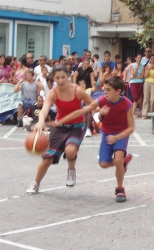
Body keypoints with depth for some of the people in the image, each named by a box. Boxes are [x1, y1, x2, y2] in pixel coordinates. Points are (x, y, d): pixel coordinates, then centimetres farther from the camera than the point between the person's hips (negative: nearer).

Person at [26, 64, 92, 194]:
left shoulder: (78, 90, -19)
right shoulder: (53, 93, -17)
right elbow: (45, 109, -36)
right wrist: (41, 121, -59)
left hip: (77, 126, -2)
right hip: (60, 126, 2)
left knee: (70, 150, -32)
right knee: (47, 158, 2)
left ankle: (71, 170, 4)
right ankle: (36, 184, 29)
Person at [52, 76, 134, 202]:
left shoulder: (127, 104, -22)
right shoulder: (101, 101, -16)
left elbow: (131, 128, -17)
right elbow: (80, 112, -15)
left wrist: (116, 138, -32)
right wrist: (60, 122, -17)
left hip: (121, 135, -3)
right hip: (107, 134, 4)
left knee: (118, 160, -25)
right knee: (104, 164, -7)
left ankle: (120, 189, -1)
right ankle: (124, 160, 26)